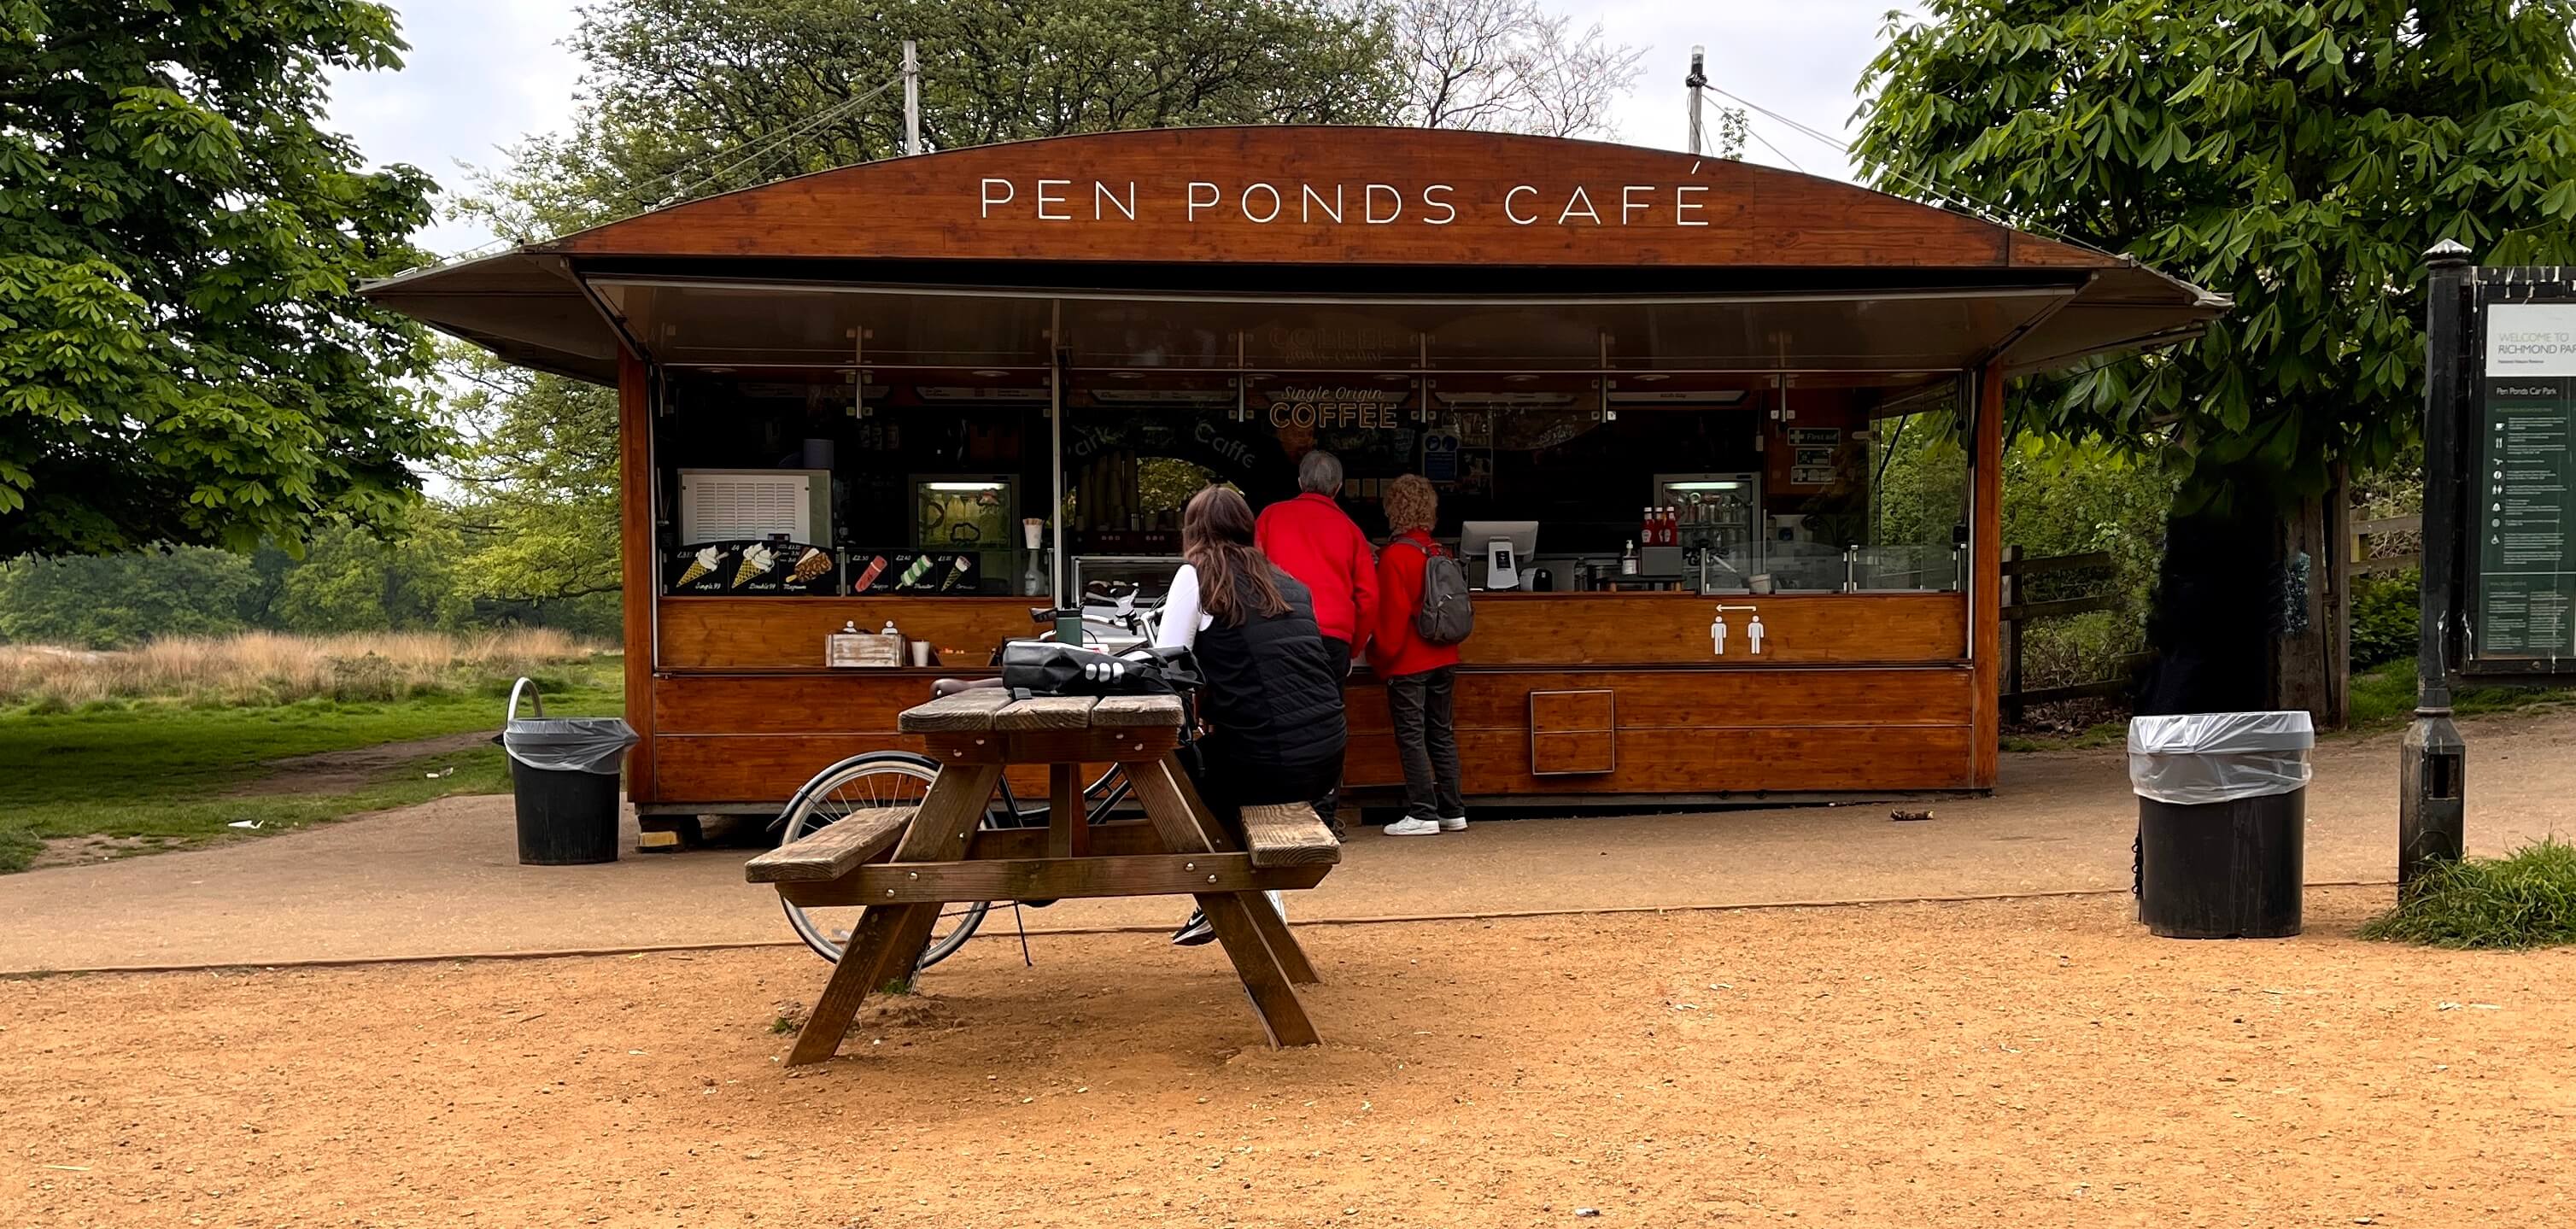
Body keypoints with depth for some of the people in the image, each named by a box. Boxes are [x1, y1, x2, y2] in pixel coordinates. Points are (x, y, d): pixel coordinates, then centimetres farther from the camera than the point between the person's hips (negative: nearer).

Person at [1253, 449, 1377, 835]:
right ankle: (1325, 813, 4)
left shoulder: (1271, 516, 11)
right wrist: (1355, 647, 18)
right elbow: (1368, 596, 10)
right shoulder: (1349, 529, 14)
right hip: (1334, 636, 1)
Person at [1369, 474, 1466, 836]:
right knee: (1441, 733, 12)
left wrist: (1381, 655, -5)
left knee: (1411, 737, -2)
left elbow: (1391, 616, -15)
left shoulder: (1394, 556, -14)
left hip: (1408, 663, -7)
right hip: (1444, 658, 7)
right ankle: (1453, 811, 15)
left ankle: (1422, 814, -3)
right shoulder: (1440, 553, 7)